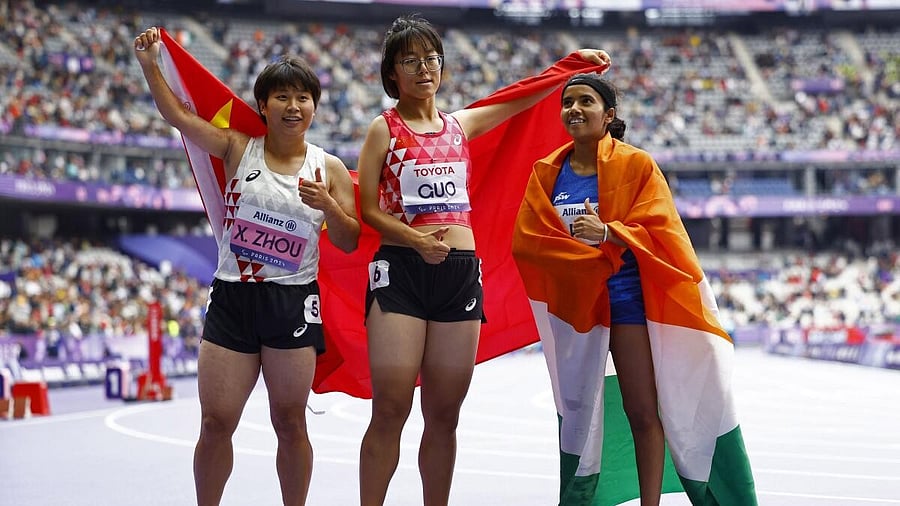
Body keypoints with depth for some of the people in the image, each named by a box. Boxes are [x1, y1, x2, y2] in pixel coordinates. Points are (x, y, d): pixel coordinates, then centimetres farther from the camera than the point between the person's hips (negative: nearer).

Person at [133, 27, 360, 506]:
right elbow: (179, 117, -7)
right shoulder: (240, 150, 2)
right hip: (231, 299, 0)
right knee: (215, 422, 2)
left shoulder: (330, 169, 3)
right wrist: (150, 66, -19)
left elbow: (349, 242, 2)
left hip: (293, 302, 0)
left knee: (290, 422, 6)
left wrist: (327, 205, -17)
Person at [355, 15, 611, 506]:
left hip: (460, 273, 4)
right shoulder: (384, 129, 2)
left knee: (444, 414, 5)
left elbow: (523, 99, 28)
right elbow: (366, 209, -3)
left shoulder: (460, 125, 15)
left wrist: (574, 63, 24)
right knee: (390, 409, -9)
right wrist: (415, 239, -17)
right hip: (400, 268, -4)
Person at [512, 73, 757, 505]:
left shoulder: (636, 165, -4)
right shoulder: (547, 173, 5)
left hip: (625, 296, -3)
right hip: (571, 301, 3)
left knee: (643, 411, -2)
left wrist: (608, 233, -28)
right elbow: (526, 238, -2)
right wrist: (580, 254, -15)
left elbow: (659, 229, -11)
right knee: (576, 409, 9)